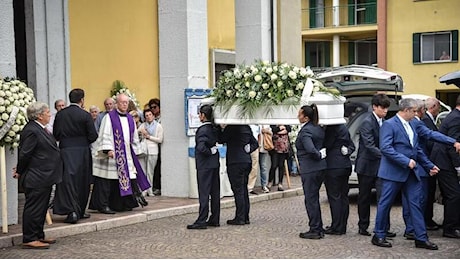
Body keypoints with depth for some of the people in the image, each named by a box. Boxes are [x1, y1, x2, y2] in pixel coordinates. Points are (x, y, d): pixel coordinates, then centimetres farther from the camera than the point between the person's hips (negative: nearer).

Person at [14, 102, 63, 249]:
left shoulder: (39, 129, 12)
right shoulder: (31, 131, -19)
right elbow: (24, 154, -18)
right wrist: (19, 172, -6)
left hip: (44, 178, 10)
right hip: (36, 178, -10)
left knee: (41, 208, 16)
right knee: (34, 208, -4)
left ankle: (39, 236, 25)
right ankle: (29, 239, 3)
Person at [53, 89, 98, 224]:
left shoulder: (60, 114, 0)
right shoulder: (85, 115, -9)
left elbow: (55, 135, 4)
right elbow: (93, 136, -9)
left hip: (65, 151, 1)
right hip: (82, 152, -1)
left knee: (68, 181, -1)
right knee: (82, 182, 12)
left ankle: (72, 211, -13)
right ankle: (80, 211, 21)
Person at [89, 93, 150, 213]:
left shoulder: (130, 119, 15)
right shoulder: (109, 117, -5)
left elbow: (134, 138, 21)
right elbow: (105, 135, -11)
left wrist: (134, 152, 17)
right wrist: (108, 149, -21)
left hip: (126, 155, 6)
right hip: (113, 154, -6)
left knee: (127, 178, 4)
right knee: (107, 181, -4)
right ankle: (103, 205, 2)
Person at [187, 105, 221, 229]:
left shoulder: (202, 130, -16)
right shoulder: (215, 129, 8)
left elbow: (201, 147, -28)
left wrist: (210, 151, -12)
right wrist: (212, 150, 8)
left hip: (204, 165, -8)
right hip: (215, 164, 8)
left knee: (204, 193, -6)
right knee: (215, 192, 10)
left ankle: (202, 221, -5)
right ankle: (215, 219, 17)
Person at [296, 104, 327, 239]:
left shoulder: (305, 131, -16)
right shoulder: (319, 129, 10)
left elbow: (310, 149, -28)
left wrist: (319, 155, -12)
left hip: (309, 170, -9)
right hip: (321, 168, 9)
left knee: (310, 200, 0)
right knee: (314, 199, 17)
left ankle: (315, 230, 5)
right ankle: (319, 228, 22)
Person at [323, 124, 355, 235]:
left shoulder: (332, 128, -15)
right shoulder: (343, 128, 15)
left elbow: (327, 145, -15)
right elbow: (352, 146, 19)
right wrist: (346, 151, 4)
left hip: (334, 167, -9)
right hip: (346, 166, 9)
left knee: (334, 197, -4)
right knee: (343, 196, 11)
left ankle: (336, 227, -2)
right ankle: (342, 226, 17)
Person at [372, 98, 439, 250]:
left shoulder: (411, 125, 15)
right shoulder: (389, 124, -11)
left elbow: (417, 149, 20)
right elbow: (385, 148, -21)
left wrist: (429, 166, 16)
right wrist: (406, 161, -22)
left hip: (411, 172, 8)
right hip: (393, 172, -8)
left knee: (415, 204, 6)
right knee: (385, 204, 2)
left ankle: (421, 238, 9)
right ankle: (379, 236, 14)